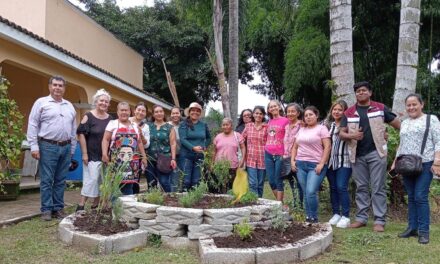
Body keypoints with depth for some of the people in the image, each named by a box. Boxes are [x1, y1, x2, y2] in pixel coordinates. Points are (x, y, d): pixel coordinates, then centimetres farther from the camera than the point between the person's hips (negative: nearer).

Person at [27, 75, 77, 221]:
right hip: (48, 146, -4)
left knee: (60, 181, 9)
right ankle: (46, 209, 7)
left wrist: (72, 149, 12)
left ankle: (58, 208, 16)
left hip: (66, 147, 4)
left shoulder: (70, 106, 15)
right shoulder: (41, 102, 1)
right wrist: (34, 146, -10)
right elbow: (33, 125, -4)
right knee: (46, 180, 0)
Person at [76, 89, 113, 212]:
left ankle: (95, 205, 19)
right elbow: (81, 134, -9)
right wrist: (84, 153, -14)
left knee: (101, 181, 9)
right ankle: (81, 205, -2)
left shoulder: (110, 119, 11)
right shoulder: (88, 116, -5)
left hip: (106, 156, 5)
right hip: (92, 155, -5)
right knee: (91, 179, -9)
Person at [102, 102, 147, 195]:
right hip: (117, 161, -3)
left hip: (131, 162, 3)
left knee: (129, 185, -2)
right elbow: (106, 140, -2)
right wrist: (104, 154, -15)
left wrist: (144, 157, 14)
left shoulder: (135, 126, 17)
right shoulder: (112, 124, 5)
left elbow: (139, 142, 19)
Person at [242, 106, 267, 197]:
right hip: (250, 159, 0)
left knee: (260, 184, 9)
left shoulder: (267, 127, 0)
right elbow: (242, 140, 12)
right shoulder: (248, 126, 5)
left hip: (262, 159, 0)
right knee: (253, 184, -5)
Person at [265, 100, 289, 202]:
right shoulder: (269, 122, 13)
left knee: (278, 181, -1)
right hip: (268, 154, 5)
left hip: (279, 155, -5)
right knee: (271, 181, 6)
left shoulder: (285, 120, -3)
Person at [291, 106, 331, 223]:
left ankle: (314, 219, -1)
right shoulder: (301, 130, 16)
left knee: (311, 192, -15)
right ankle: (308, 217, 16)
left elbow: (327, 147, -7)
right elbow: (295, 146, 20)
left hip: (315, 165, -5)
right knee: (305, 193, 8)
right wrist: (292, 160, 8)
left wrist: (322, 164, -14)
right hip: (300, 164, 5)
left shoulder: (321, 128, 0)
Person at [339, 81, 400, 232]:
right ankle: (361, 218, 18)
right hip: (357, 155, 3)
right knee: (361, 187, 9)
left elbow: (397, 124, 9)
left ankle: (379, 221, 3)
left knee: (378, 188, -2)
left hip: (376, 153, -2)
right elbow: (341, 133, 5)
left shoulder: (380, 108, 4)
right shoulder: (349, 113, 8)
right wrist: (351, 136, -14)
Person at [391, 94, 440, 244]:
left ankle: (423, 231, -2)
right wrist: (395, 162, 16)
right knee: (411, 197, 8)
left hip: (424, 164, -5)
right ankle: (412, 227, 13)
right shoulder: (404, 123, 18)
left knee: (420, 196, -10)